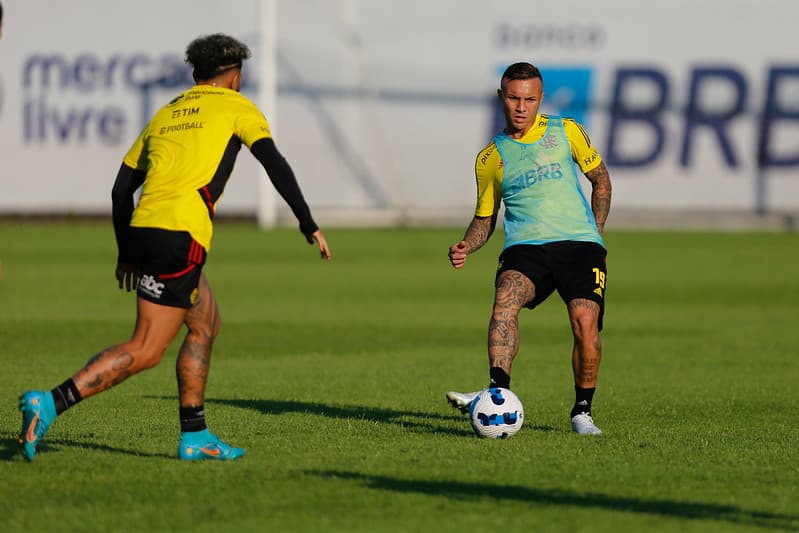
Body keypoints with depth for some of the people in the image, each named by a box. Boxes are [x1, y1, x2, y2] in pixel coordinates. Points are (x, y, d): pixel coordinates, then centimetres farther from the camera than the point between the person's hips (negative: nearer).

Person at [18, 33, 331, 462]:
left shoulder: (164, 115, 24)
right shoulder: (236, 107, 9)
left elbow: (121, 189, 21)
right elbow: (275, 164, -4)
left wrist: (126, 252, 29)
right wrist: (308, 225, -2)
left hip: (143, 229, 7)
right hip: (180, 236, -7)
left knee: (206, 324, 22)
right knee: (145, 352, -8)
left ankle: (194, 437, 20)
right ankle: (48, 404, -20)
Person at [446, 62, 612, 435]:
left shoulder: (565, 132, 10)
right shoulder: (490, 158, 13)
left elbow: (601, 180, 20)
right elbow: (485, 217, 22)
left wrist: (595, 233, 11)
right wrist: (467, 246, 1)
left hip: (578, 242, -1)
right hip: (525, 247, 1)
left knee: (585, 321, -21)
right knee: (506, 298, -32)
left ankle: (582, 411, 0)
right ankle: (498, 390, -46)